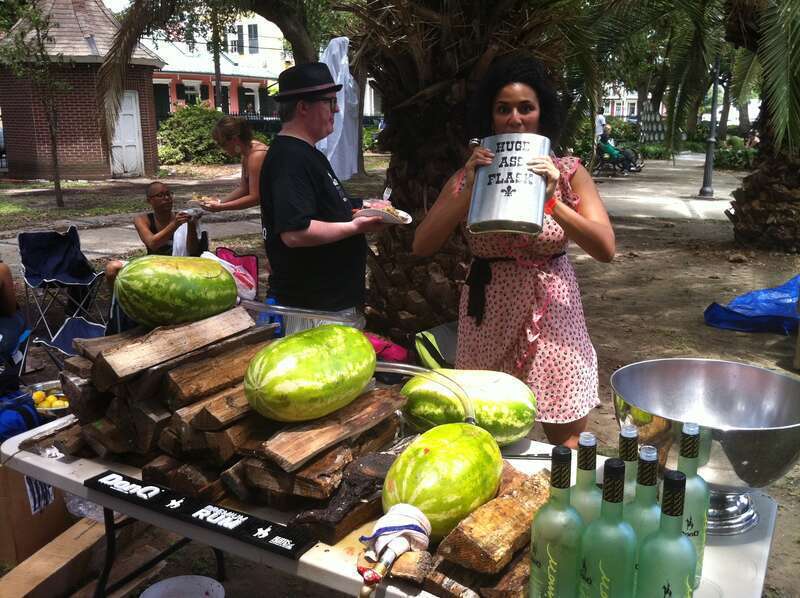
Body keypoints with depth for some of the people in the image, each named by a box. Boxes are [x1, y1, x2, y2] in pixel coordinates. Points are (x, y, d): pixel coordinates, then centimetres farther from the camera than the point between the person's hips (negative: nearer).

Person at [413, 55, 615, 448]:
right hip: (489, 317, 1)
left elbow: (606, 250, -10)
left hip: (552, 316, 0)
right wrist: (469, 189, -18)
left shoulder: (567, 173, 0)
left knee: (567, 444, 6)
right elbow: (422, 246, -8)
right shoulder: (469, 176, 2)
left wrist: (552, 202, -23)